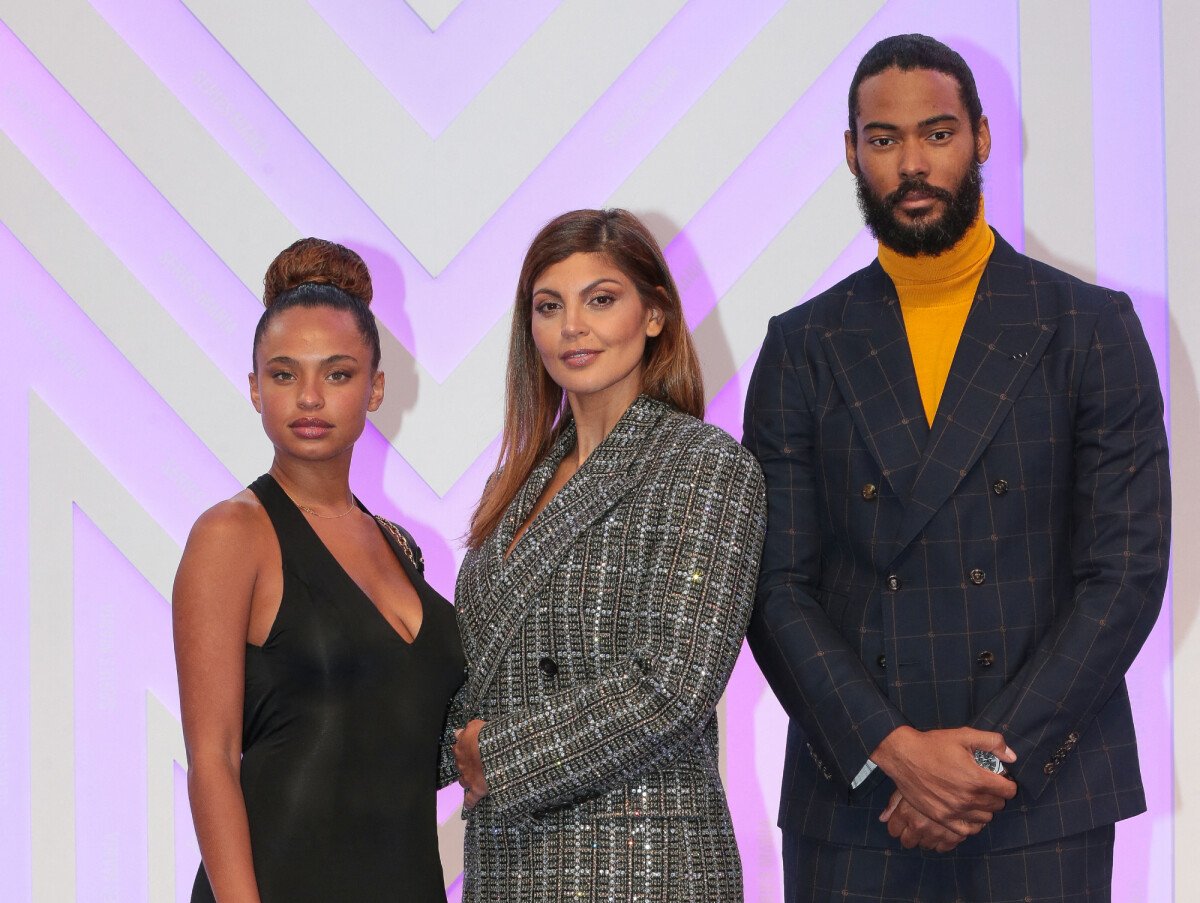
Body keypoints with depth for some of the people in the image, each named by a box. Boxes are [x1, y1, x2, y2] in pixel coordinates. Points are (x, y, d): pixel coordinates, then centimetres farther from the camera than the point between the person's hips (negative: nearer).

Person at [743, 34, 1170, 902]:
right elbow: (777, 586, 2)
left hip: (1041, 800, -1)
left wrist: (996, 759, -11)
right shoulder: (803, 347, 8)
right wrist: (892, 749, -11)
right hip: (851, 797, 1)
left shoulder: (1090, 328, 3)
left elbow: (1128, 571, -3)